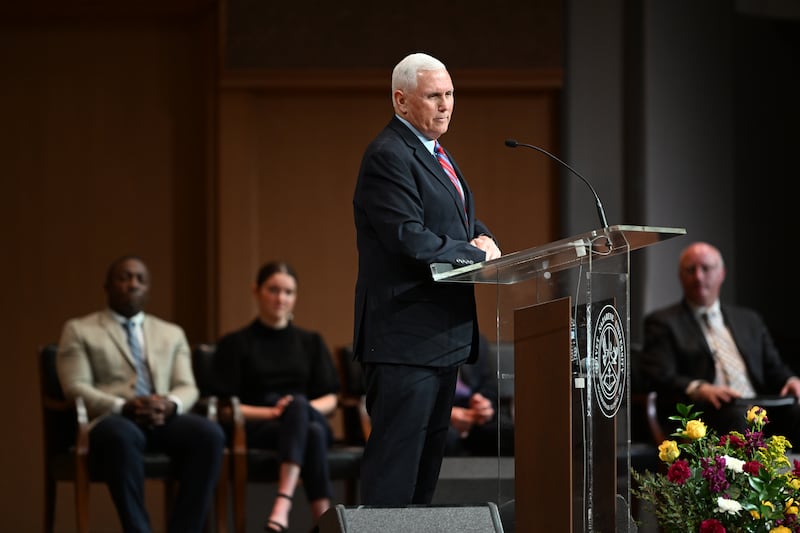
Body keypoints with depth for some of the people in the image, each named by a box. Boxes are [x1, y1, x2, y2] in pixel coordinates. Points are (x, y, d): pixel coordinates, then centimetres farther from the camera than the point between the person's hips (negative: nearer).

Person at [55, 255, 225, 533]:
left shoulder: (172, 333, 25)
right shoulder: (79, 330, 13)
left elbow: (187, 388, 14)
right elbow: (76, 388, 0)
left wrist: (170, 404, -12)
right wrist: (124, 407, -18)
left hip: (165, 420, 4)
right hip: (111, 420, -4)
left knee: (210, 434, -31)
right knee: (122, 436, -42)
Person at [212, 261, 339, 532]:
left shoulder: (310, 342, 20)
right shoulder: (235, 344, 10)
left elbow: (330, 399, 13)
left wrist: (298, 410, -10)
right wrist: (271, 412, -14)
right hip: (257, 429, -2)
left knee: (297, 406, -39)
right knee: (312, 434, -38)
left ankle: (283, 505, -55)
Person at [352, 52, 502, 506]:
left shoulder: (435, 155, 19)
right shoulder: (388, 156, -13)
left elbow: (467, 220, 22)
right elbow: (409, 239, -23)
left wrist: (483, 238, -1)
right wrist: (476, 254, -14)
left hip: (443, 337, 10)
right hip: (406, 337, -10)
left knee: (430, 451, 13)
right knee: (398, 454, -10)